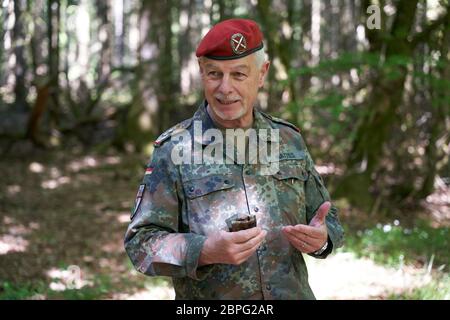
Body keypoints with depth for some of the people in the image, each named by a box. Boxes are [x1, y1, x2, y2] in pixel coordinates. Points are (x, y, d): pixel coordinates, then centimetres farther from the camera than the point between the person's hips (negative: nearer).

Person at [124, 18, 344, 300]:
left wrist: (321, 238, -12)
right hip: (208, 298, -3)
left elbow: (329, 221, 10)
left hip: (296, 292, 3)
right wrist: (205, 251, -27)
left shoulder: (291, 141, 2)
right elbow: (141, 243, -11)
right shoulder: (172, 150, -9)